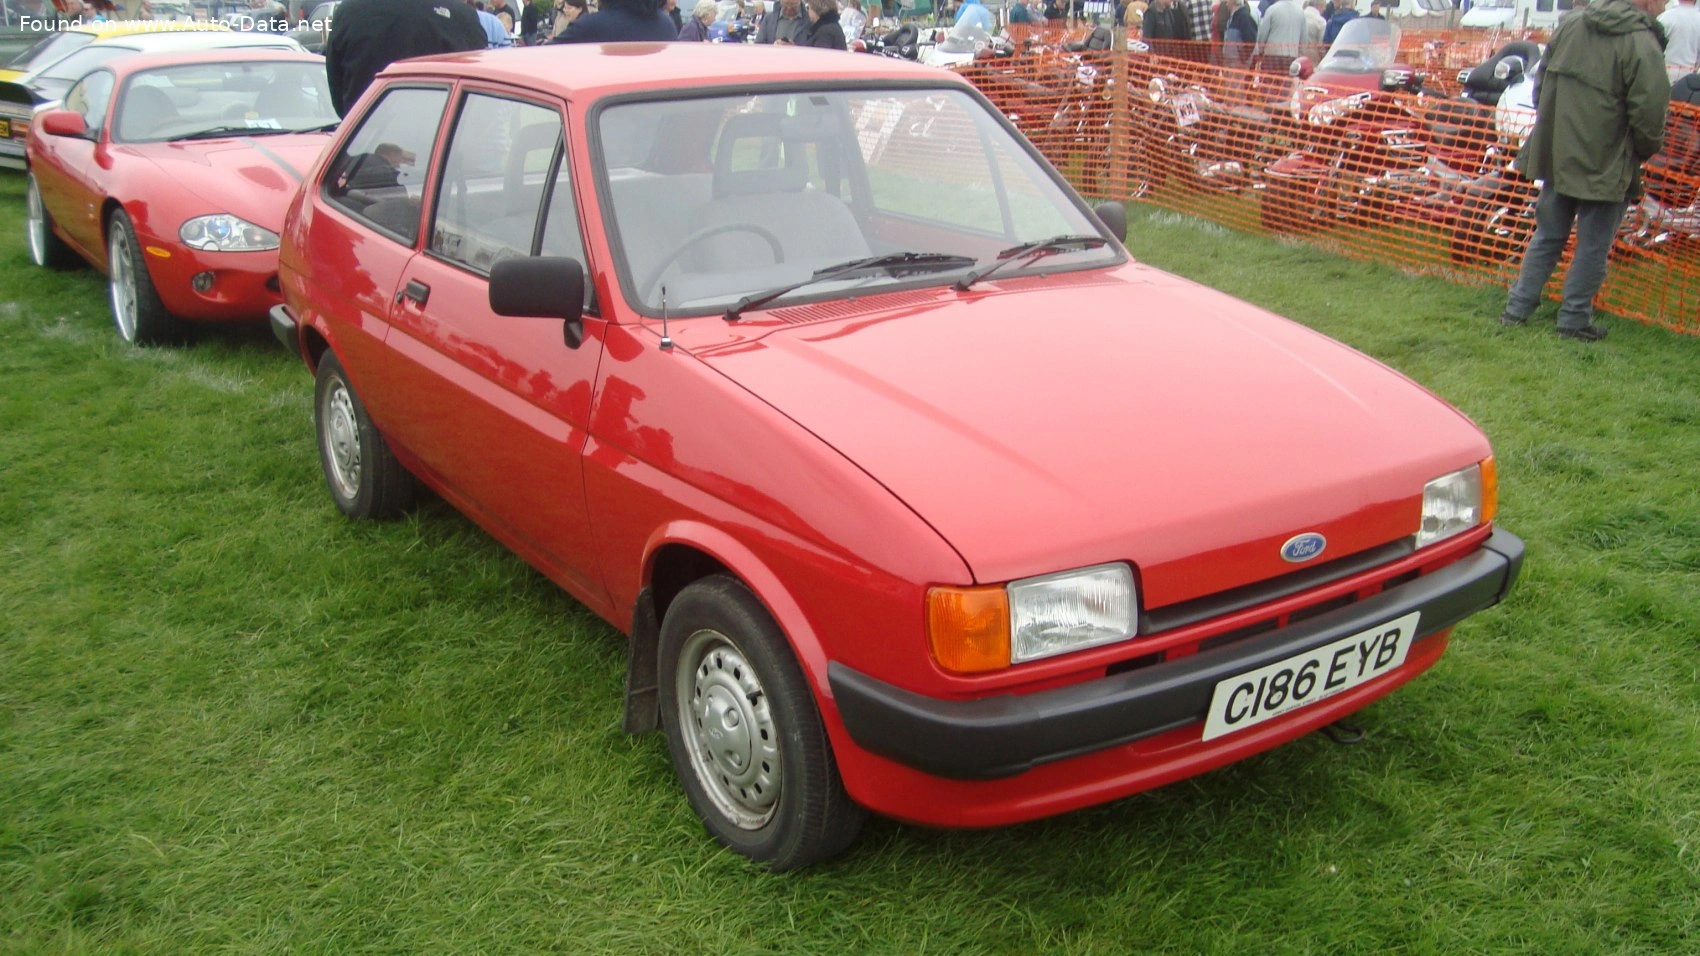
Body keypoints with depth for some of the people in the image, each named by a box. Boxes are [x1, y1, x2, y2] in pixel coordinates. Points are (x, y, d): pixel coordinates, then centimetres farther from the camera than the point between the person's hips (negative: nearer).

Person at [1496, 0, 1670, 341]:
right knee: (1593, 246, 7)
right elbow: (1649, 117, -17)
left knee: (1548, 236, 18)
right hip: (1605, 166, -6)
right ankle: (1574, 320, 14)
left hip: (1557, 157, 6)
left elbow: (1542, 85, 11)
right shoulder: (1643, 47, -17)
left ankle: (1517, 308, 19)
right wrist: (1645, 151, 2)